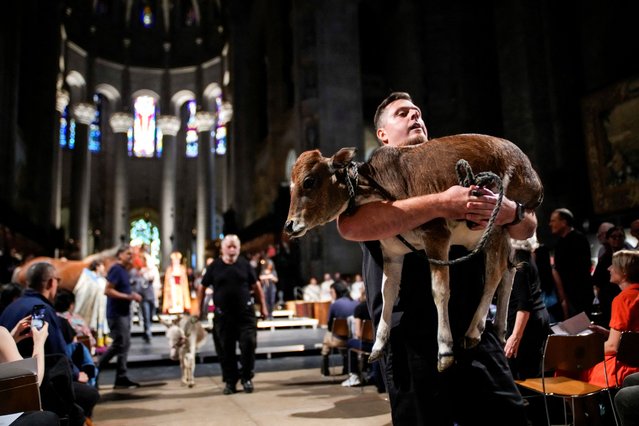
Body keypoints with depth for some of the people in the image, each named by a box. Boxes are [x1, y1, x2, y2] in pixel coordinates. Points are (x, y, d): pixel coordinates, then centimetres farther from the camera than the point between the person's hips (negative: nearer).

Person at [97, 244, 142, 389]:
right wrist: (128, 297, -21)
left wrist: (133, 295, 7)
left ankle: (121, 378, 13)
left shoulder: (124, 270, 14)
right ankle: (95, 370, 9)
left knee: (125, 344, 9)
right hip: (116, 313, -10)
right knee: (119, 344, -7)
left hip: (124, 312, 10)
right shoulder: (116, 269, -14)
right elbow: (108, 291, -21)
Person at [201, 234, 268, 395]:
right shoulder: (214, 266, 0)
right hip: (223, 315, 0)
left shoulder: (245, 264, 2)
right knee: (226, 350, 6)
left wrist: (263, 307, 7)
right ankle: (230, 381, 21)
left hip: (245, 313, 0)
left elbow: (256, 286, 8)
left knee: (248, 344, -5)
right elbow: (203, 287, 7)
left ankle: (247, 377, 15)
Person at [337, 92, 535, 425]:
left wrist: (511, 212, -9)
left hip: (474, 331, 4)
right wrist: (440, 204, -23)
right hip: (411, 337, -4)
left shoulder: (458, 172, 17)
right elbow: (351, 225, -19)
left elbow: (527, 227, 16)